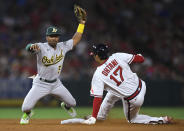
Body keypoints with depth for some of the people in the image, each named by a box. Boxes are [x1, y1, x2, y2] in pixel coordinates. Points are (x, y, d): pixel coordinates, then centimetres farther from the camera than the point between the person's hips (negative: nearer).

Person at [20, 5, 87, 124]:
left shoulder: (62, 47, -2)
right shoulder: (41, 47, -20)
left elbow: (75, 40, 6)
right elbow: (28, 47, -39)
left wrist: (82, 23, 3)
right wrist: (32, 46, -64)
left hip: (56, 83, 4)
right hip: (41, 83, -4)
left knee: (72, 103, 11)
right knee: (26, 106, -15)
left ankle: (66, 106, 50)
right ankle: (27, 114, 24)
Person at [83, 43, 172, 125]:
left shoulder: (98, 75, -16)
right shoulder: (117, 57, -8)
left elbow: (98, 98, -16)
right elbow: (141, 59, -5)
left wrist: (93, 118, -11)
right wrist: (138, 56, 21)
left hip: (133, 99, -6)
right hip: (141, 87, 6)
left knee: (131, 119, 24)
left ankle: (162, 120, 7)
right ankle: (100, 116, 45)